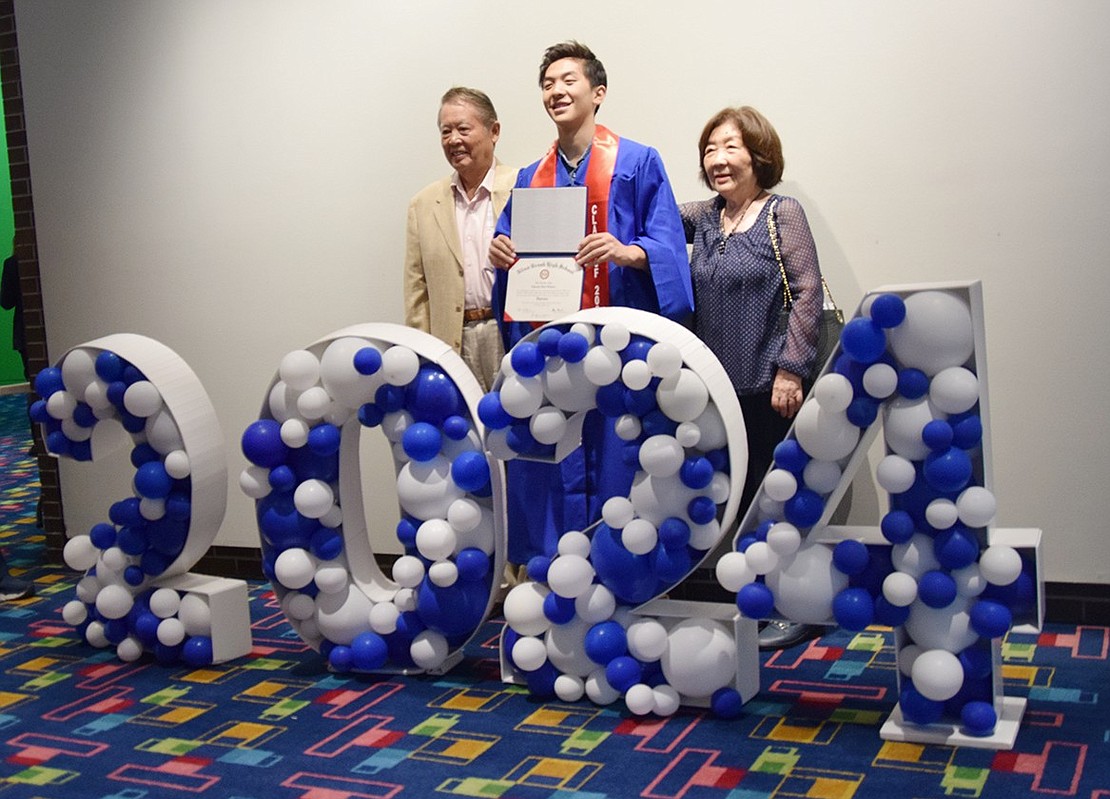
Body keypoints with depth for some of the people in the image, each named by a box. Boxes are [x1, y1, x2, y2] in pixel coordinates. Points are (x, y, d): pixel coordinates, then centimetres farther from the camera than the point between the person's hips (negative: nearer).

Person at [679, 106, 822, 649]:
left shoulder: (782, 213, -5)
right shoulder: (703, 218, 11)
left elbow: (808, 293, -10)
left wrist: (790, 370, -14)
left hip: (769, 385, -6)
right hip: (720, 386, 6)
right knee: (740, 496, 12)